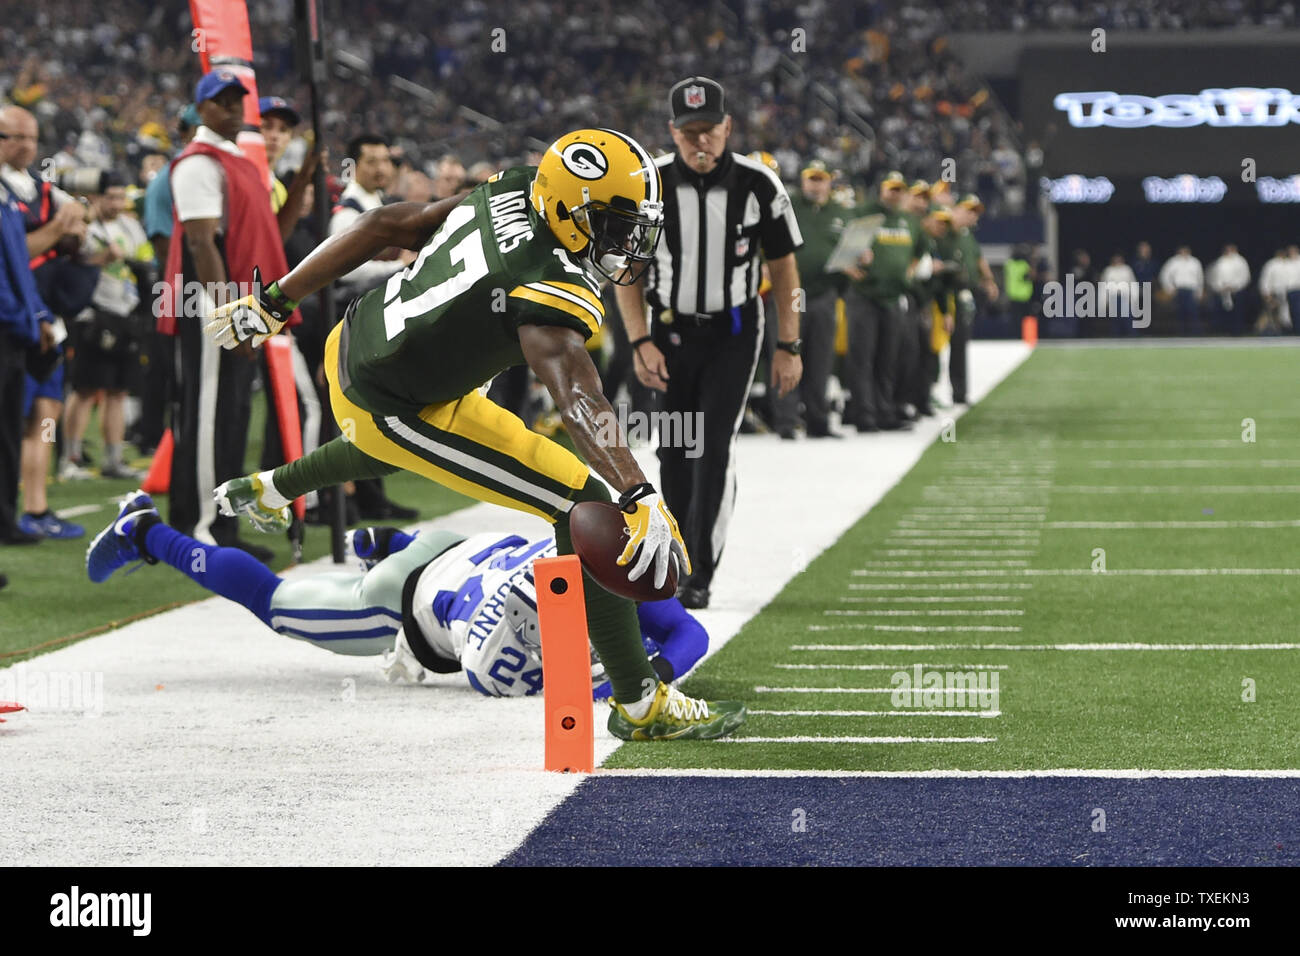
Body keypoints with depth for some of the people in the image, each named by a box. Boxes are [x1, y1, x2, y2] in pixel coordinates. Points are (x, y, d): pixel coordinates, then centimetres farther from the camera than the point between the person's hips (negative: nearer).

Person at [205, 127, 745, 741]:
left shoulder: (509, 193, -4)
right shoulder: (552, 291, -28)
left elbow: (387, 226, 3)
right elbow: (578, 398, -45)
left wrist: (275, 301, 12)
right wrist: (641, 498, -57)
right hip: (391, 408, -9)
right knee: (583, 504, -11)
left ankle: (268, 489, 70)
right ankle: (640, 704, -8)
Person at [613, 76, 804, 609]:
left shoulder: (758, 186, -10)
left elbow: (783, 269, 1)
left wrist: (789, 347, -1)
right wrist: (640, 343, -11)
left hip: (733, 333, -2)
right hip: (670, 330, 2)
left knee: (715, 446, -14)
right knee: (674, 454, 5)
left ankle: (700, 577, -14)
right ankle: (679, 563, 21)